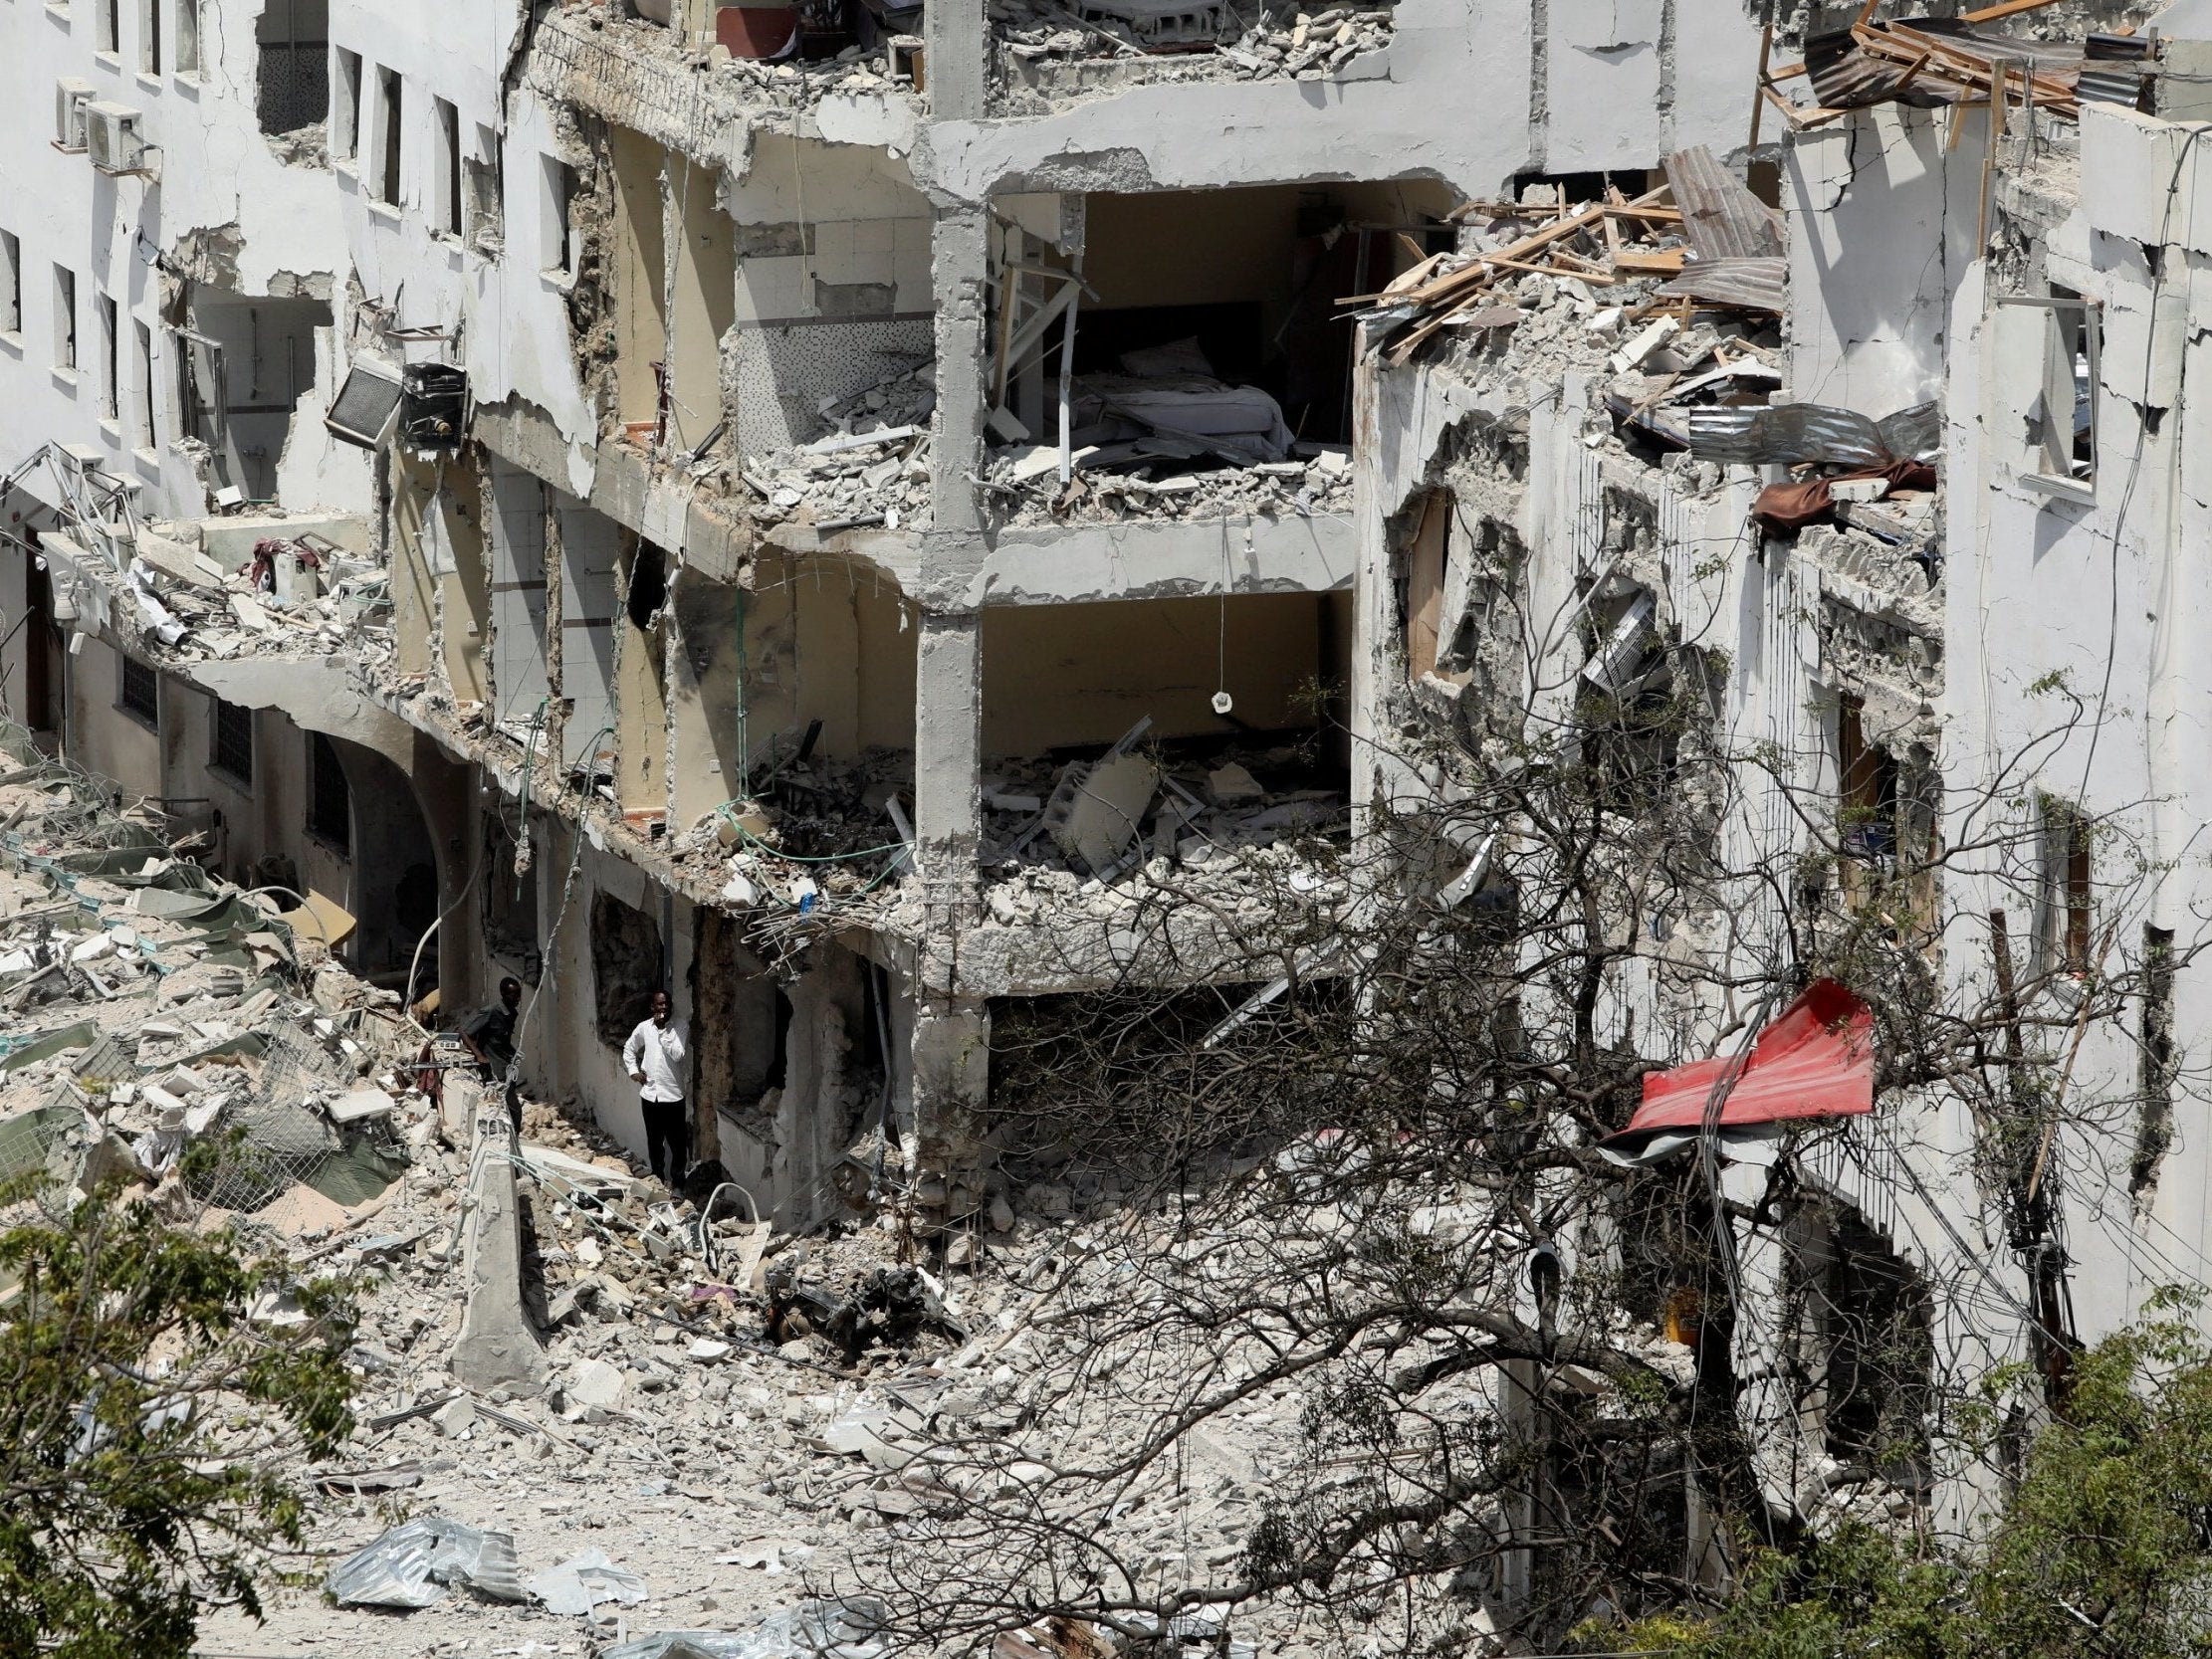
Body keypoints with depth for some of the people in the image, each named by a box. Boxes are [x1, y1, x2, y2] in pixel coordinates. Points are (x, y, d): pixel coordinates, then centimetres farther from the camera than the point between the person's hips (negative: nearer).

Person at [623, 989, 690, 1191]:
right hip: (650, 1094, 3)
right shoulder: (644, 1028, 3)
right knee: (654, 1142, 13)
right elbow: (629, 1049, 19)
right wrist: (633, 1071, 6)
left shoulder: (679, 1027, -8)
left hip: (673, 1095, -3)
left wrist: (663, 1032, -20)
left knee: (678, 1143, 0)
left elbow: (678, 1055, -19)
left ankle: (677, 1183, 11)